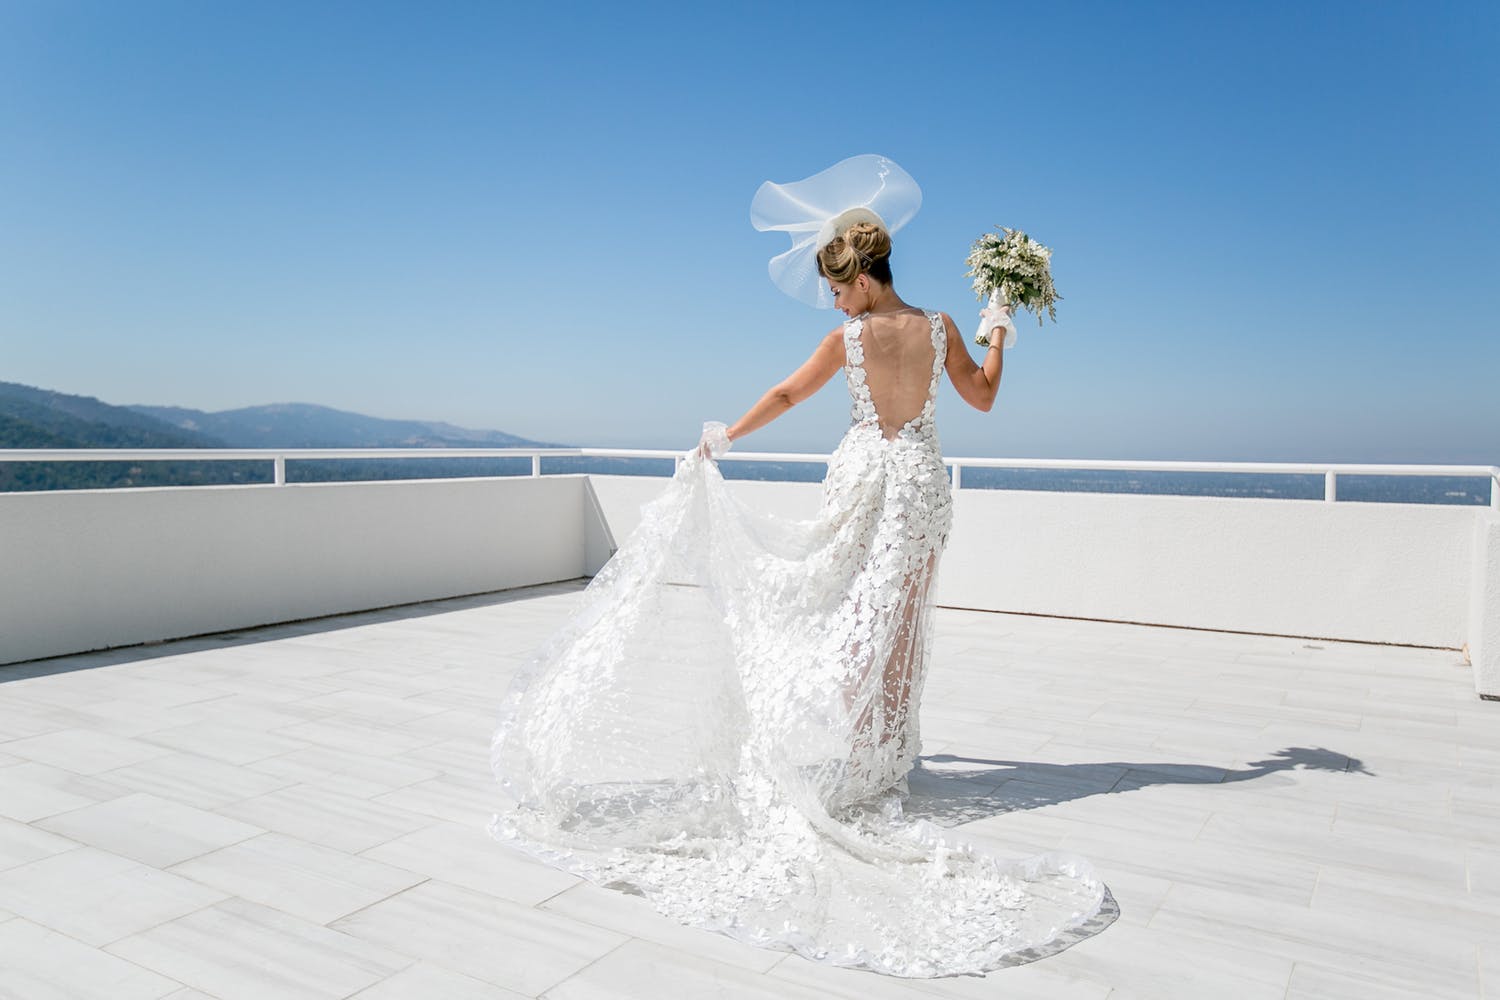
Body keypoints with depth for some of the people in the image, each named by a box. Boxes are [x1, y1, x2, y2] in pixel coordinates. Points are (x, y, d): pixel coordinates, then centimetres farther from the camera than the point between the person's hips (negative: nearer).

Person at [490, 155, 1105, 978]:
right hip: (920, 479, 3)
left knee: (854, 609, 8)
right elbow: (982, 396, 8)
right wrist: (999, 335, 21)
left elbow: (785, 395, -2)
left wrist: (725, 437, 8)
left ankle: (850, 748, 11)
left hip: (863, 475, -2)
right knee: (904, 618, 8)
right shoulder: (940, 328, -2)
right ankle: (889, 750, 14)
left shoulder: (848, 338, -9)